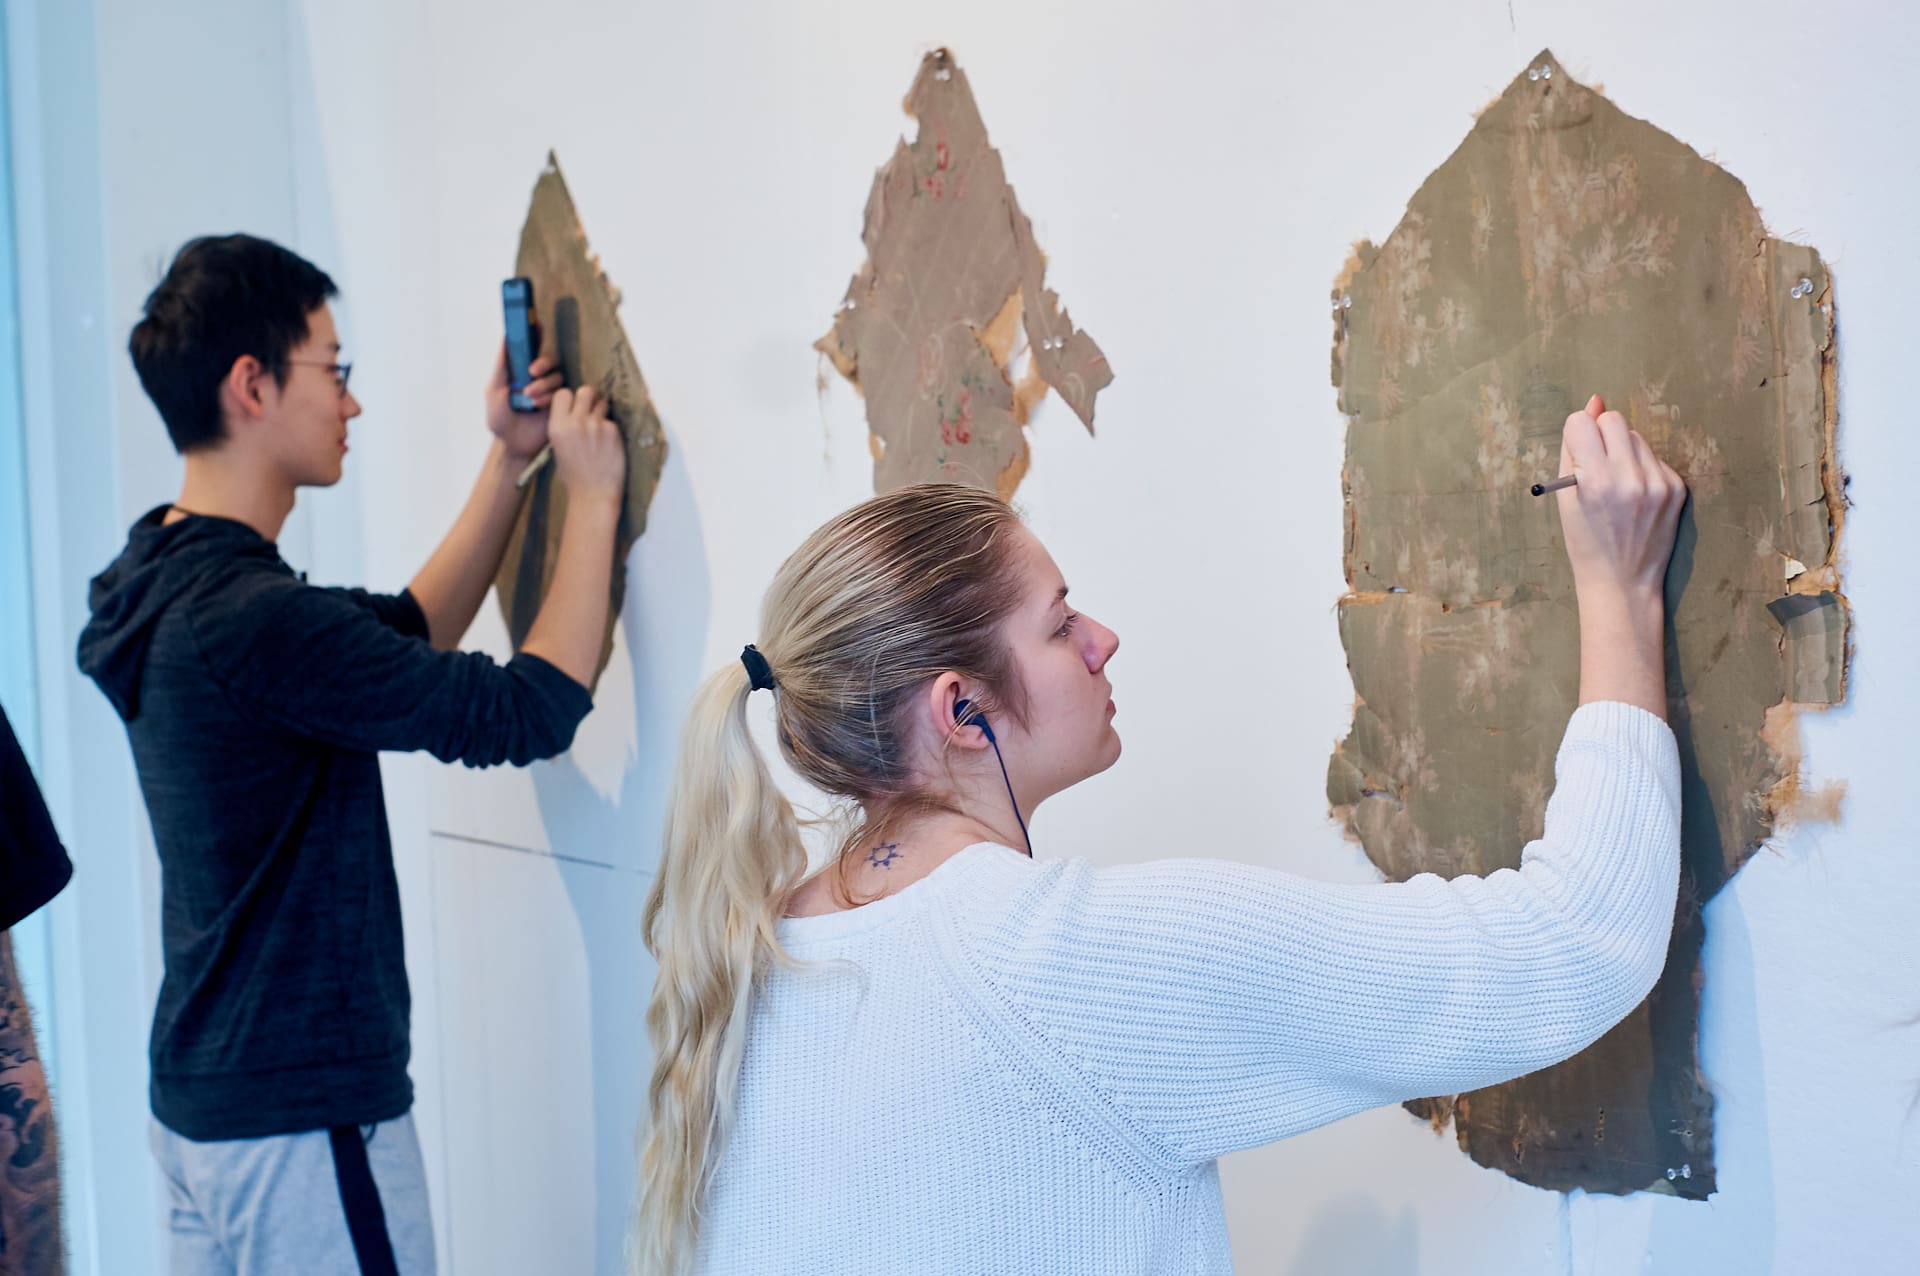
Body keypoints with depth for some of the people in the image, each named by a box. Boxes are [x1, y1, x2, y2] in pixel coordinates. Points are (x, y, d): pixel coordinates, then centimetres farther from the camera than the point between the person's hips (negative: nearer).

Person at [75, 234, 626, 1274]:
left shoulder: (172, 584, 7)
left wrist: (508, 463, 15)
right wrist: (592, 493, -12)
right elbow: (526, 712, -21)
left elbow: (409, 634, 18)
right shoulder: (251, 617, -24)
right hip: (301, 1119, -10)